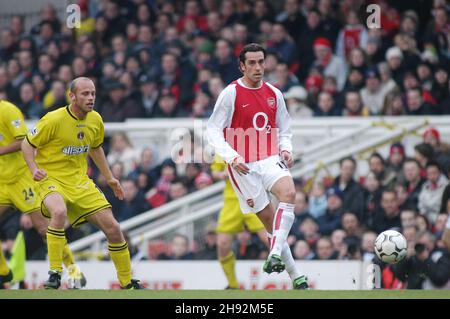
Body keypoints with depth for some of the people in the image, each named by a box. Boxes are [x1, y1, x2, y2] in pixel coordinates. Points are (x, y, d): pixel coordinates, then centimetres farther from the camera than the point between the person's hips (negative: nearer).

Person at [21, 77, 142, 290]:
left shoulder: (95, 120, 2)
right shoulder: (54, 120, -17)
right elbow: (27, 144, -7)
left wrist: (109, 178, 21)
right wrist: (34, 169, -22)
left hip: (80, 182, 5)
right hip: (52, 179, -5)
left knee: (113, 228, -2)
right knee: (59, 211, -39)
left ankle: (128, 283, 16)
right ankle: (54, 273, -28)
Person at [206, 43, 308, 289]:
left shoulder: (274, 94, 10)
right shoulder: (231, 93, -4)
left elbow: (284, 130, 21)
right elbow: (213, 130, -5)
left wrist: (286, 150, 0)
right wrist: (231, 157, -19)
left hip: (270, 159, 3)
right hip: (243, 166, -3)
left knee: (288, 193, -28)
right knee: (268, 217, -2)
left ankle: (275, 254, -36)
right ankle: (295, 276, 5)